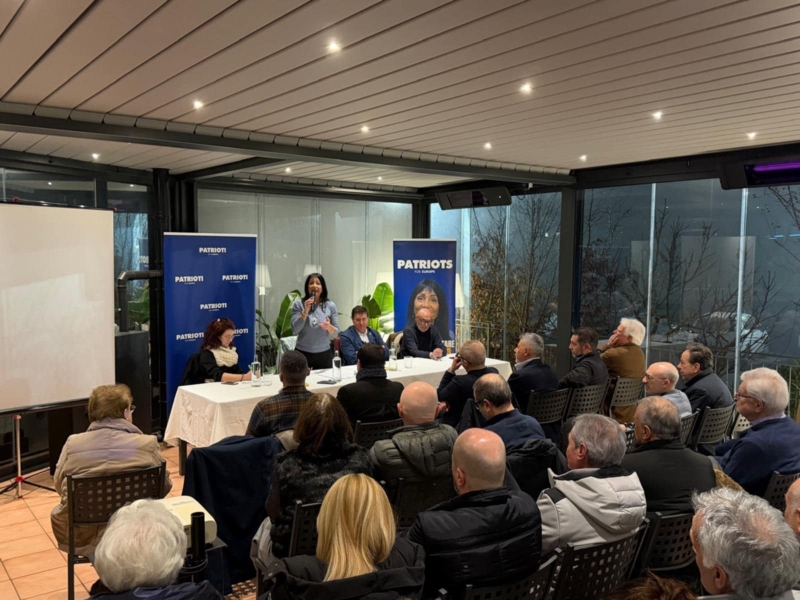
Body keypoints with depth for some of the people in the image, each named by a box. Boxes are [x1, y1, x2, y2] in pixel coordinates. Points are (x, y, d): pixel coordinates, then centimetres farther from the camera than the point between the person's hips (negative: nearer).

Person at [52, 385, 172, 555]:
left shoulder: (73, 443, -9)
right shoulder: (147, 443, -12)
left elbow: (58, 485, 8)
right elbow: (164, 487, 1)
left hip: (81, 537, 2)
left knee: (57, 513, 32)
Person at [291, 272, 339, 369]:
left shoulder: (331, 305, 0)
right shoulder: (298, 304, -2)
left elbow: (335, 333, 2)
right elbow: (295, 330, -9)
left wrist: (329, 327, -20)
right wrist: (305, 311, -17)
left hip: (324, 354, 1)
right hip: (302, 353, -1)